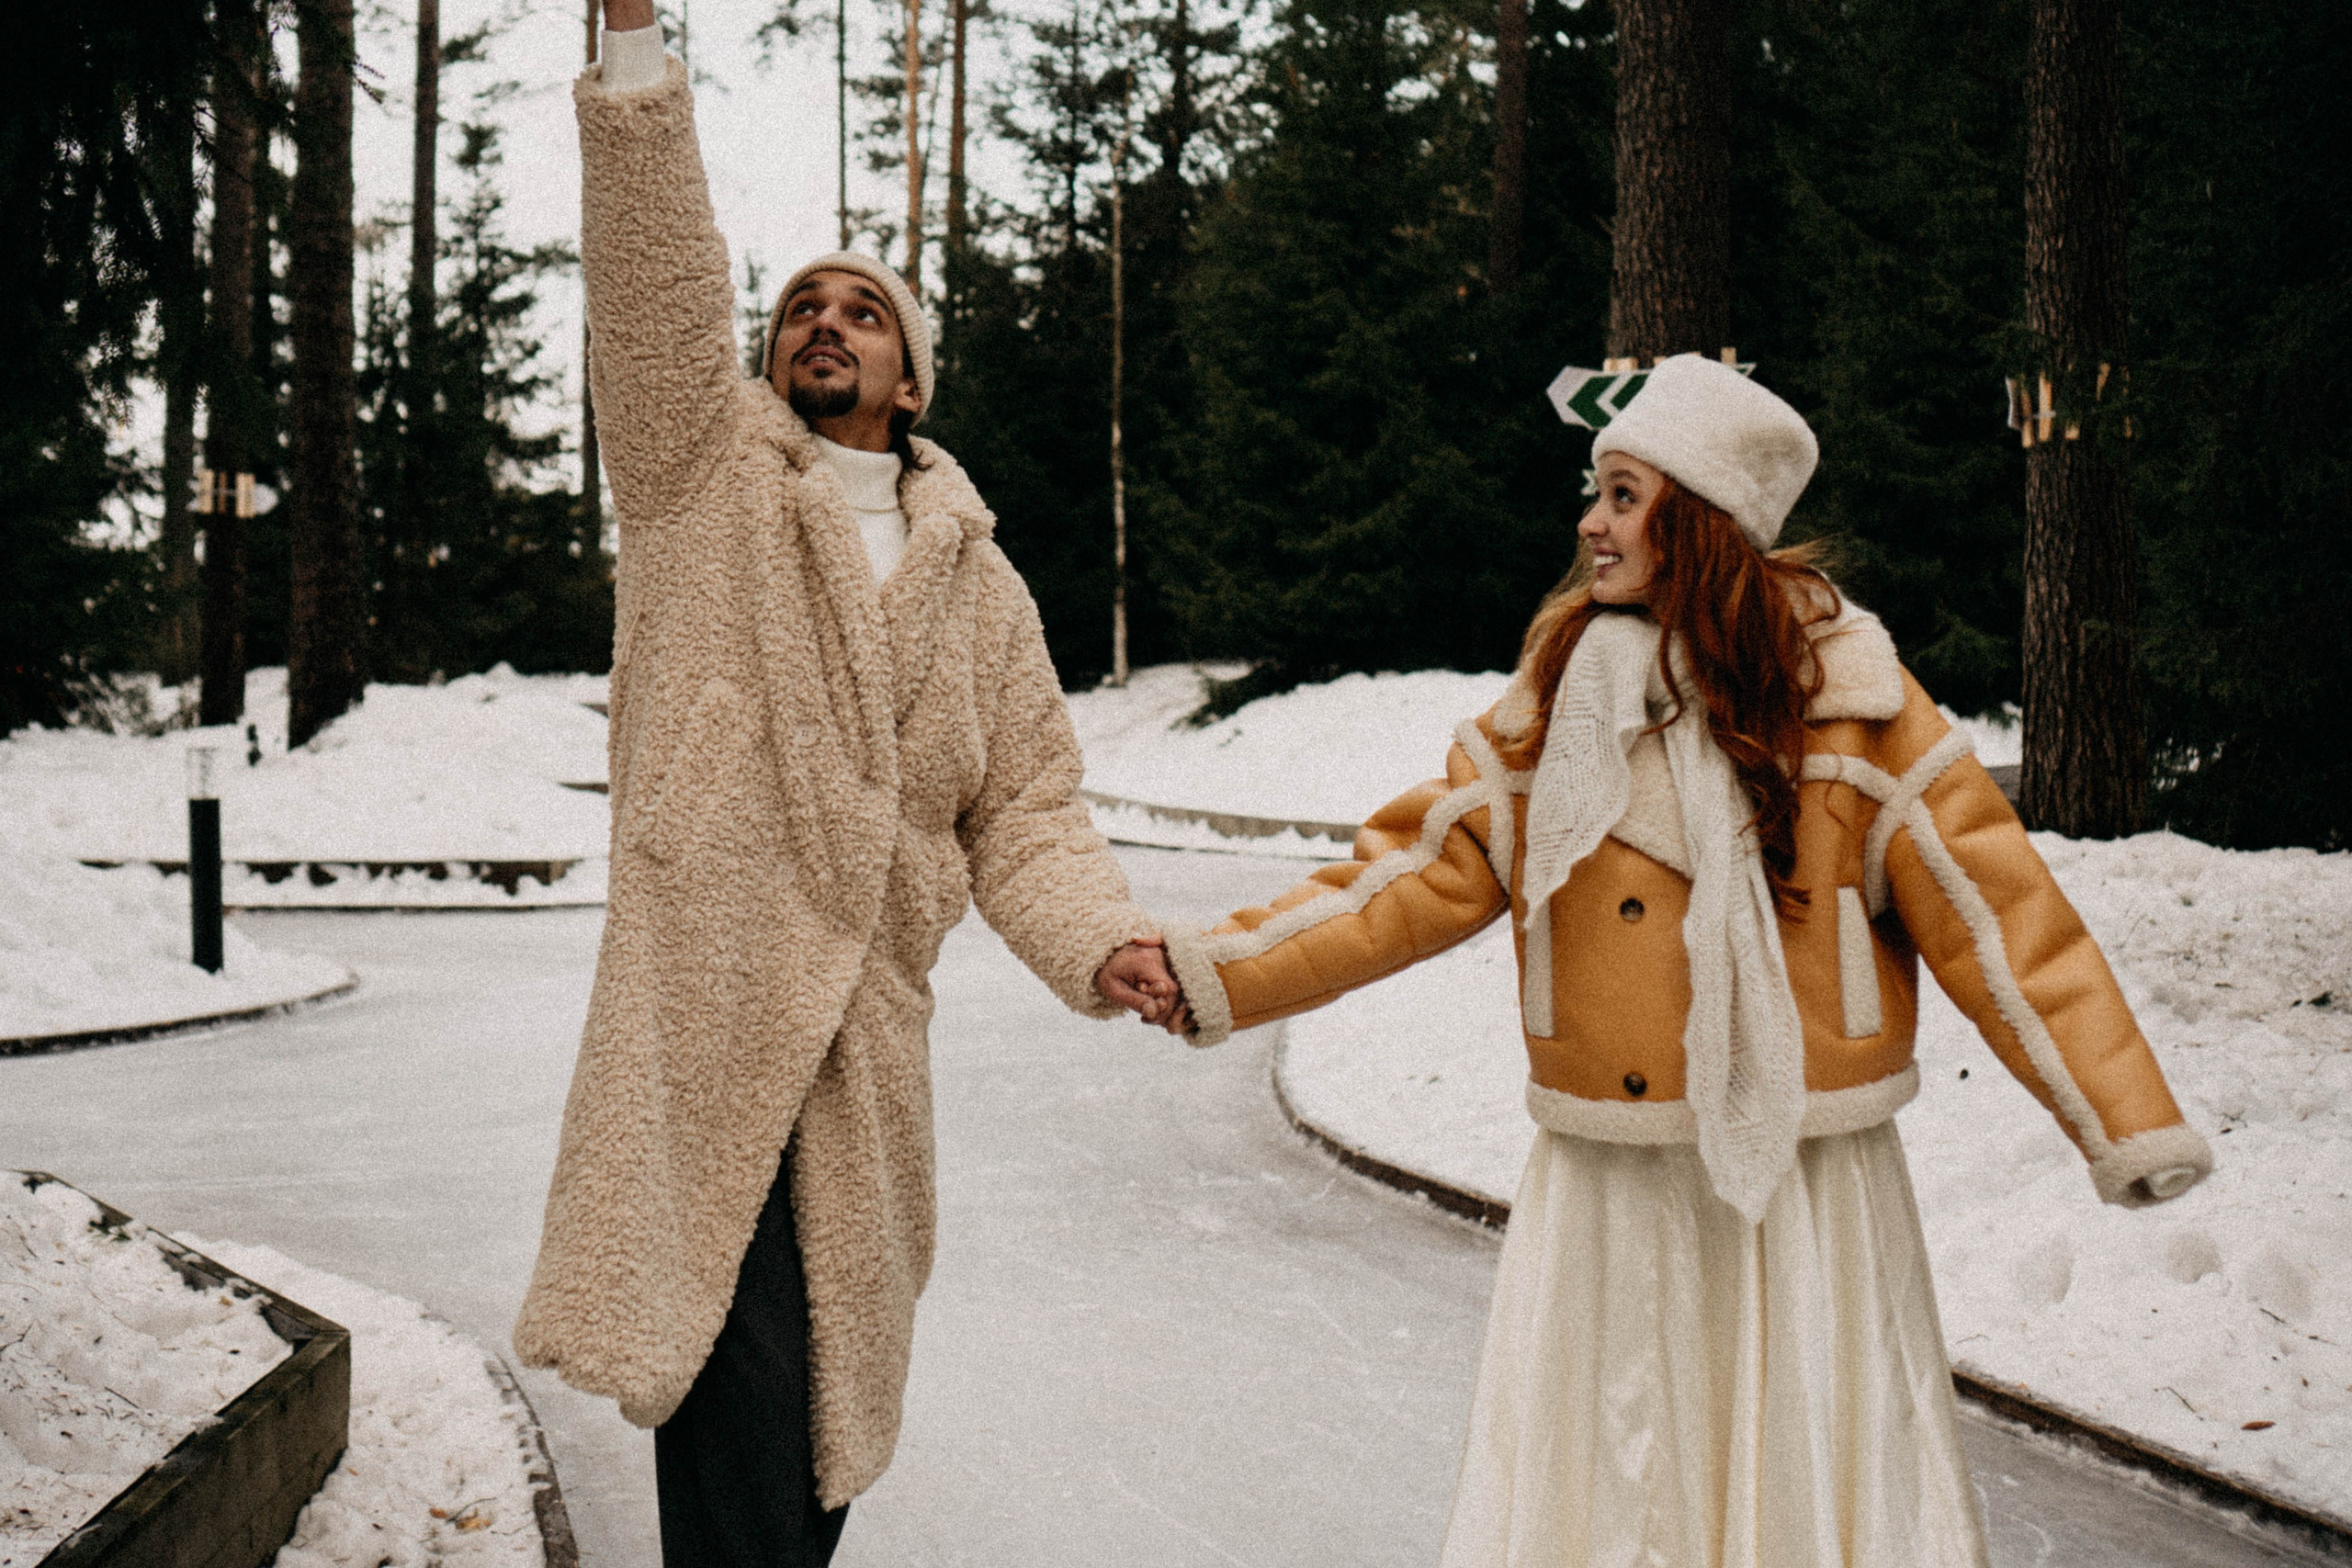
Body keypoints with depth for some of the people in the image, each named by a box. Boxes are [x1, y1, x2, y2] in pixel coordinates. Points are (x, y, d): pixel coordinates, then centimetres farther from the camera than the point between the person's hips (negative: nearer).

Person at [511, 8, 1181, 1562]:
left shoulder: (978, 586, 15)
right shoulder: (707, 471, 7)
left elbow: (1026, 809, 10)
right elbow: (658, 280, -7)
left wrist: (1098, 942, -10)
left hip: (866, 1043, 4)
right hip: (704, 1025, -4)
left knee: (821, 1421, 12)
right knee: (739, 1385, -13)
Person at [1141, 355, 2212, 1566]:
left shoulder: (1848, 698, -5)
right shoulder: (1548, 704, 5)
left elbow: (1993, 915, -4)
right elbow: (1416, 876, 2)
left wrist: (2128, 1124, -6)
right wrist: (1218, 977, -9)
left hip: (1801, 1187, -2)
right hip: (1606, 1194, 3)